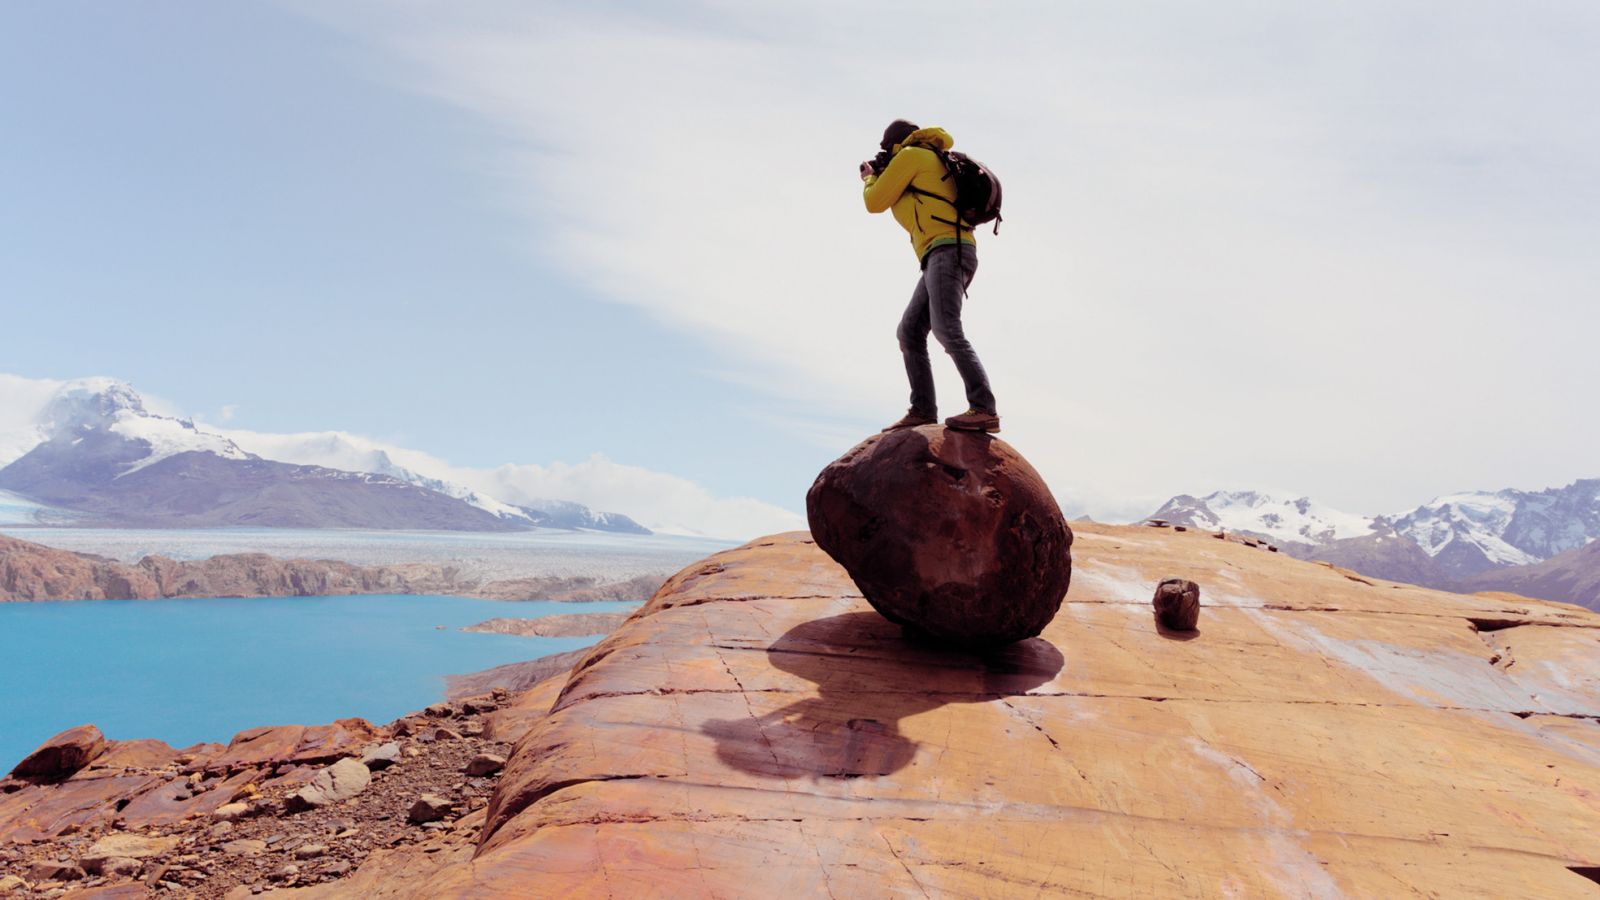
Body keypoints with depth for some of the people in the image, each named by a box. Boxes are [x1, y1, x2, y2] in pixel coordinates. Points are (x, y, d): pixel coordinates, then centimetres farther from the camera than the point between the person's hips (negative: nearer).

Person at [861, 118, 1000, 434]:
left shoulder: (910, 155, 3)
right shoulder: (934, 161, 30)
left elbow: (875, 203, 4)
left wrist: (869, 177, 26)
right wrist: (884, 178, 38)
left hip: (947, 250, -10)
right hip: (948, 253, 10)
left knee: (946, 329, -23)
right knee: (910, 333, 6)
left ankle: (984, 410, -32)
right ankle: (922, 411, 0)